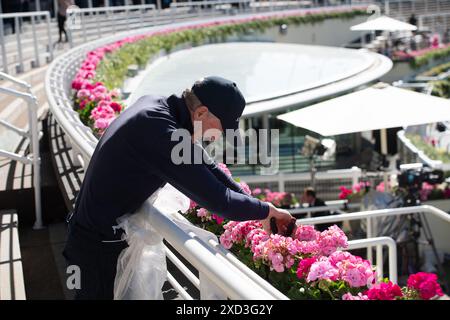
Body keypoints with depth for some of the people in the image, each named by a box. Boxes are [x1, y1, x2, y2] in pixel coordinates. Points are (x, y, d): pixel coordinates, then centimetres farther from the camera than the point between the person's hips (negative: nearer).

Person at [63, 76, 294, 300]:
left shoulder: (154, 104, 0)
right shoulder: (162, 135, -30)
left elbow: (204, 164, 7)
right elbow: (218, 200, -27)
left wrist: (250, 201, 3)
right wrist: (266, 210, -10)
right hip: (99, 244, -9)